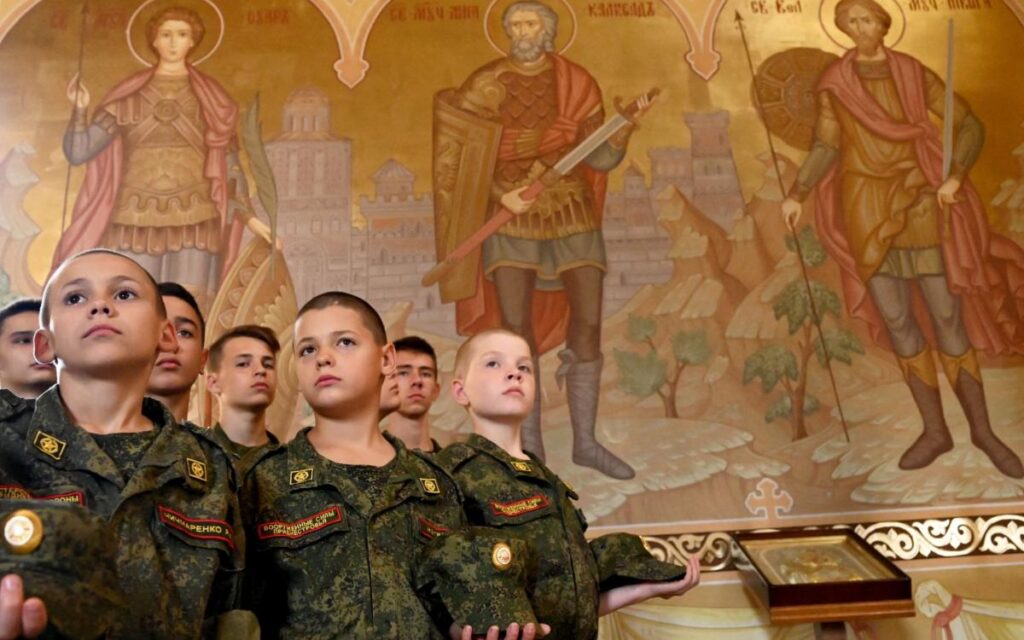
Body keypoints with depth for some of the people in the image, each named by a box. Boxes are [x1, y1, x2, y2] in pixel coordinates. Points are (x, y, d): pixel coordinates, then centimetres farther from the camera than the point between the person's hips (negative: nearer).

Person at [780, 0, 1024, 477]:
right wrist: (796, 194, -10)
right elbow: (825, 147, 5)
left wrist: (956, 175, -13)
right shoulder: (834, 84, 4)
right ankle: (935, 430, 17)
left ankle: (982, 429, 17)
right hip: (867, 212, 1)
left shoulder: (915, 75, 2)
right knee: (897, 322, 3)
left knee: (948, 320, 1)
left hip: (919, 205, -1)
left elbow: (970, 126, 4)